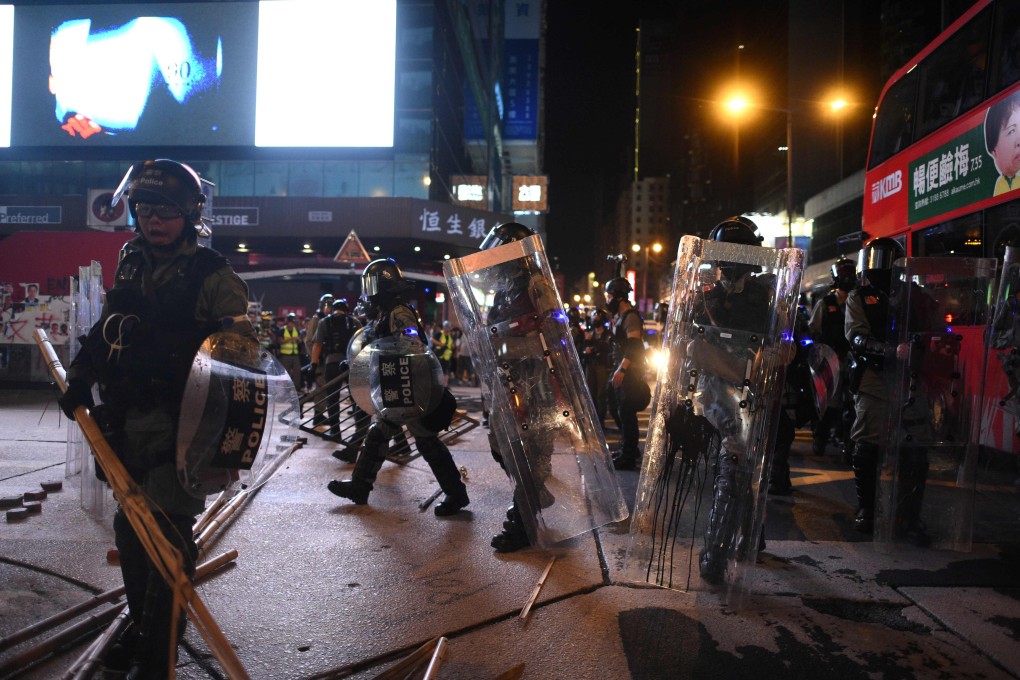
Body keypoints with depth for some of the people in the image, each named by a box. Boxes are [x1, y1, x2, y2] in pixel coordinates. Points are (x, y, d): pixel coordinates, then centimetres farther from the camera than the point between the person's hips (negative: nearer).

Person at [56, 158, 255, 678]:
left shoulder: (211, 275, -9)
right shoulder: (129, 265, 13)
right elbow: (104, 332, 24)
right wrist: (80, 379, 13)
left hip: (177, 427, -7)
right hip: (126, 422, 8)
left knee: (168, 534, -3)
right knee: (130, 526, 19)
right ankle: (141, 623, 38)